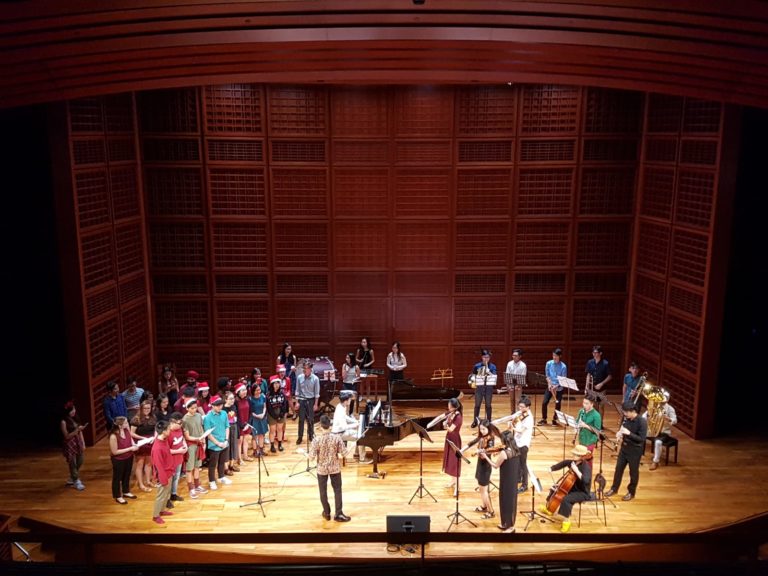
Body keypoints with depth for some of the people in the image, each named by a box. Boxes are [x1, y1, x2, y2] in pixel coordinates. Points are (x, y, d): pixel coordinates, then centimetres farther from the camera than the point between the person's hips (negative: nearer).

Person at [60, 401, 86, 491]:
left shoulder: (76, 419, 2)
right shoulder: (64, 422, -16)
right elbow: (67, 436, -16)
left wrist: (83, 444, 7)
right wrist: (77, 430, -27)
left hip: (78, 443, 6)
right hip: (69, 445, -6)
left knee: (79, 462, 16)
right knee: (72, 464, 5)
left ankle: (71, 479, 37)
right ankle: (77, 482, 19)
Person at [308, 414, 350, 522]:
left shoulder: (316, 440, -20)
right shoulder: (337, 438, -16)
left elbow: (312, 457, -17)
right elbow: (341, 455, -11)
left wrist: (307, 454, 3)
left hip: (322, 469, -1)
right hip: (335, 468, 1)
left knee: (323, 491, 17)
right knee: (337, 490, 14)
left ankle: (327, 513, 29)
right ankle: (338, 514, 18)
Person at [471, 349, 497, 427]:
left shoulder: (492, 366, -2)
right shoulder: (477, 366, 0)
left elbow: (493, 377, -13)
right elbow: (473, 376, 7)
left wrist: (487, 368, -20)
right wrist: (474, 383, -12)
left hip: (489, 388, -1)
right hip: (479, 387, 1)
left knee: (488, 405, 7)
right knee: (477, 405, 8)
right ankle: (475, 421, 21)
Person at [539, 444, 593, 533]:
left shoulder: (586, 467, -27)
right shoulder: (573, 462, -4)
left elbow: (586, 480, -43)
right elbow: (564, 463, 16)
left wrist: (576, 470, -41)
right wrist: (551, 469, 8)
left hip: (583, 493, -9)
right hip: (573, 488, 9)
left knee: (566, 499, -34)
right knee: (554, 489, 19)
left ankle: (567, 520, -14)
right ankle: (549, 509, 39)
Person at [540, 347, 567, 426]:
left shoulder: (563, 366, -11)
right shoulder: (549, 363, -3)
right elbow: (547, 375, 2)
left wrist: (556, 386, -20)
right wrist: (549, 384, -11)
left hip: (559, 388, -2)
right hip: (550, 386, 2)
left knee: (557, 404, 0)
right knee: (544, 402, -5)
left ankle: (555, 419, 18)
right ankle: (543, 419, 10)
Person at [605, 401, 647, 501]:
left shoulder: (642, 422, -23)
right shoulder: (626, 418, -4)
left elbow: (642, 439, -24)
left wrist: (629, 433, -32)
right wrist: (619, 433, -9)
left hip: (635, 451, -6)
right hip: (624, 447, 6)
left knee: (633, 472, 11)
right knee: (618, 468, 17)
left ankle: (631, 492, 29)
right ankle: (614, 488, 33)